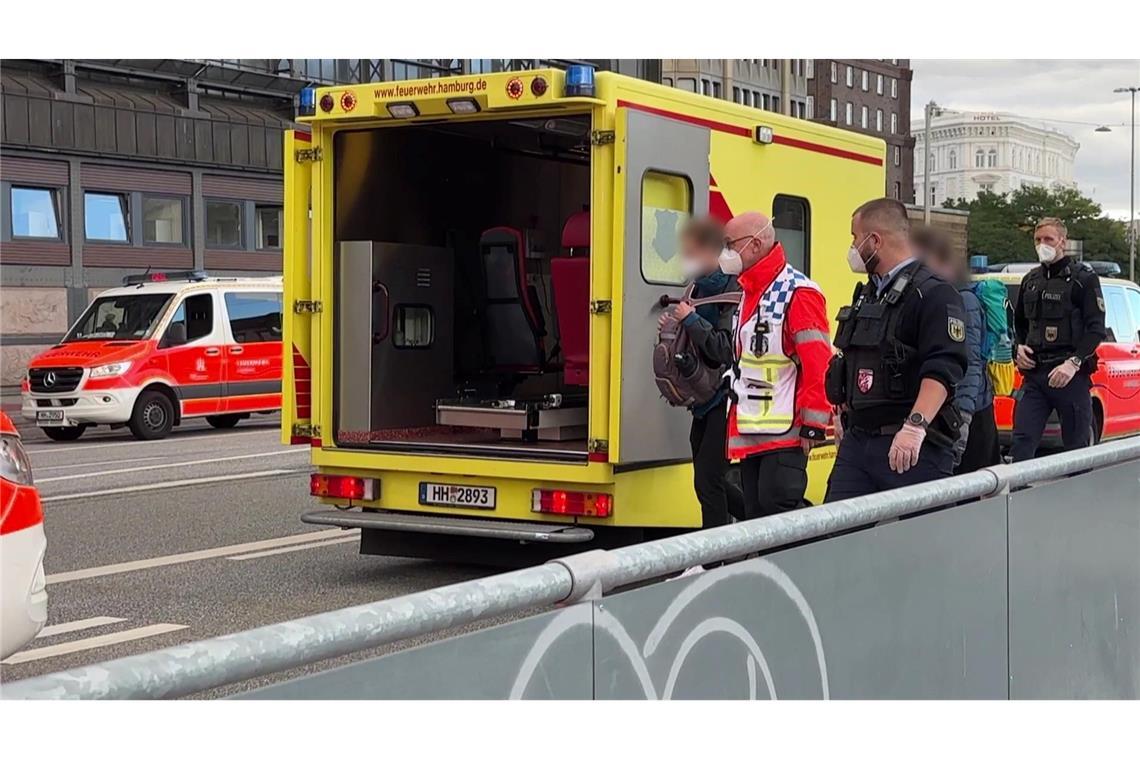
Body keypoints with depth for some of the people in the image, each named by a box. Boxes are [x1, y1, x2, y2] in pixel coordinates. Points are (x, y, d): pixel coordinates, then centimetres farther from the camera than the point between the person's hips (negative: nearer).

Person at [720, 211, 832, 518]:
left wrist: (813, 426, -18)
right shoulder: (749, 294, 16)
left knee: (778, 513, -13)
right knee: (755, 516, 11)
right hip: (751, 433, 9)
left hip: (785, 433, -9)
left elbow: (818, 365, -18)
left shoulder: (798, 294, -14)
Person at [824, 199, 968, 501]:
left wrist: (915, 426, -32)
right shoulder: (866, 294, 20)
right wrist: (844, 414, 28)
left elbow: (943, 371, -22)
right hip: (856, 441, 8)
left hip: (912, 447, -8)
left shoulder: (934, 294, -10)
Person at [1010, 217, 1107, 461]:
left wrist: (1074, 362, -20)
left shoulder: (1083, 278, -1)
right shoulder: (1031, 280, 16)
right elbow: (1019, 323, 30)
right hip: (1034, 374, 5)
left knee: (1076, 445, 1)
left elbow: (1097, 329, -8)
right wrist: (1020, 346, 9)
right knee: (1022, 441, -5)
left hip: (1071, 376, -5)